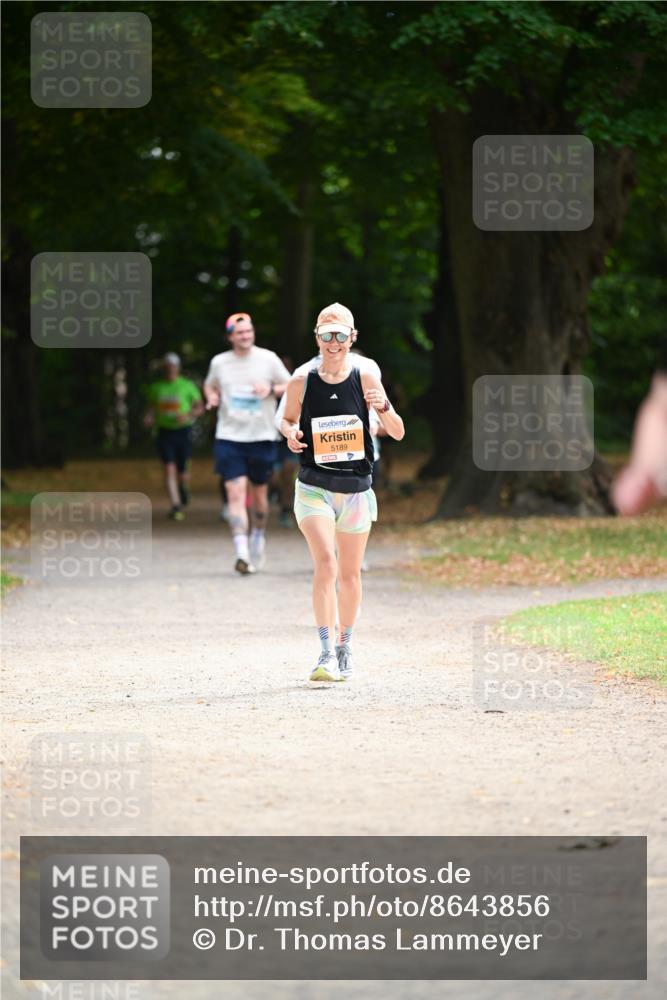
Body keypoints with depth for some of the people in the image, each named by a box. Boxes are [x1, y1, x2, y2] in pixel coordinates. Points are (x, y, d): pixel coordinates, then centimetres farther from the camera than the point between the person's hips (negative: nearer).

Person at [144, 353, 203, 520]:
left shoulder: (187, 386, 1)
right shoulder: (156, 387, 8)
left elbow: (199, 407, 4)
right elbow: (152, 407, 17)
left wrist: (187, 415, -14)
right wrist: (149, 418, -4)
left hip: (183, 431, -1)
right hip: (165, 431, 1)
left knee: (182, 471, 2)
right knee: (169, 468, -12)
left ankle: (184, 490, 39)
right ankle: (175, 506, -14)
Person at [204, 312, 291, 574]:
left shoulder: (268, 359, 1)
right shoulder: (219, 362, 5)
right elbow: (209, 385, 22)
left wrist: (271, 390, -12)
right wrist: (211, 397, 0)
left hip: (262, 437, 0)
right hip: (229, 437, 0)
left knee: (259, 493, 12)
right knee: (235, 494, -13)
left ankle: (258, 534, 39)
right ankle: (242, 553, -20)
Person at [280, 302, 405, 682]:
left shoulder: (365, 380, -2)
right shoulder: (301, 383, 0)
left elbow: (398, 433, -1)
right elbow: (287, 419, 18)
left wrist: (383, 407, -21)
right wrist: (291, 433, -5)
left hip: (356, 489, 1)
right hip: (314, 487, -1)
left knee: (350, 573, 11)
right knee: (326, 565, -19)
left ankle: (345, 648, 29)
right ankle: (326, 652, -19)